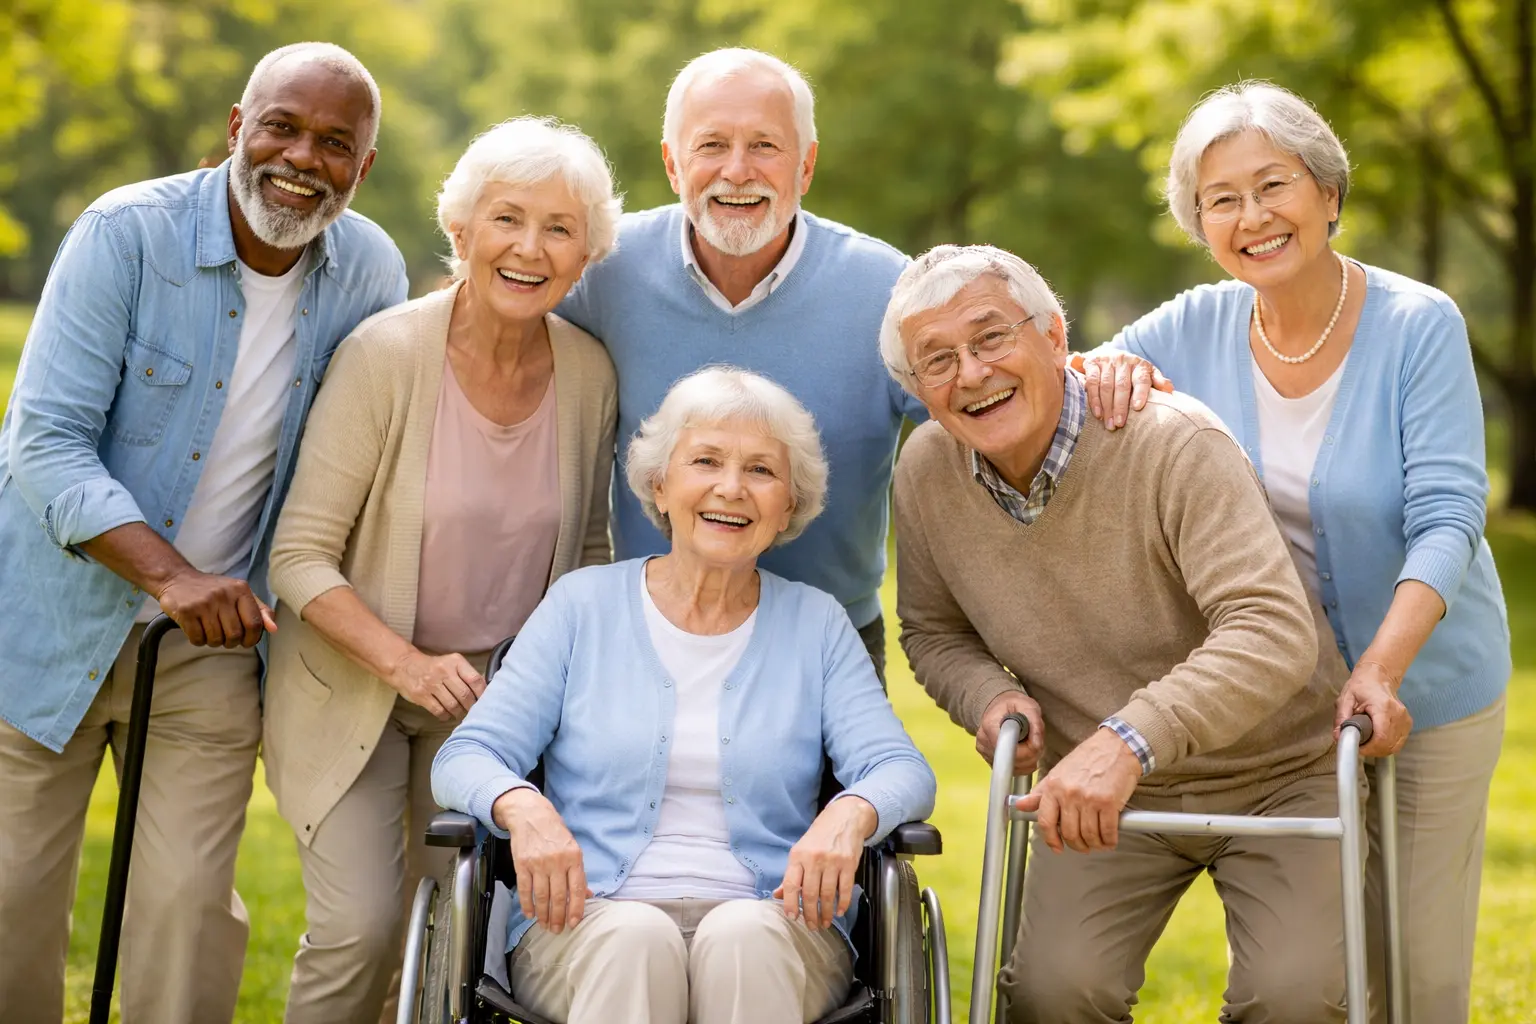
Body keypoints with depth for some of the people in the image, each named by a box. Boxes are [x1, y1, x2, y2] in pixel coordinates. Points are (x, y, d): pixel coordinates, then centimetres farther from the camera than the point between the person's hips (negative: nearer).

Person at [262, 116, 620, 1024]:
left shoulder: (590, 375, -5)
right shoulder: (384, 356, -18)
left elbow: (589, 550, 10)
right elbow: (301, 557, -16)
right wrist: (405, 663, -27)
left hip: (497, 694, 4)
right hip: (353, 686, -4)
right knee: (360, 929, -14)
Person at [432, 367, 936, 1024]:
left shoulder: (817, 623, 14)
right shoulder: (583, 605, 11)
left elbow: (902, 770, 3)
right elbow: (464, 758, 4)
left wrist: (849, 814, -22)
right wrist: (522, 805, -21)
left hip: (772, 927, 1)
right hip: (584, 925, -1)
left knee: (743, 935, -35)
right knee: (635, 936, -36)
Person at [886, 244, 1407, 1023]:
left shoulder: (1175, 444, -24)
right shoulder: (926, 470, -7)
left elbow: (1275, 634, -34)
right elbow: (933, 630, 11)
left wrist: (1126, 741, -46)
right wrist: (990, 696, -13)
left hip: (1279, 776, -3)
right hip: (1105, 797, 3)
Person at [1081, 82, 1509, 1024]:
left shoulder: (1419, 326, -14)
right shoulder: (1198, 329, -4)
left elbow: (1447, 518, -20)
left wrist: (1380, 668, -34)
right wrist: (1103, 373, -25)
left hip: (1425, 686, -2)